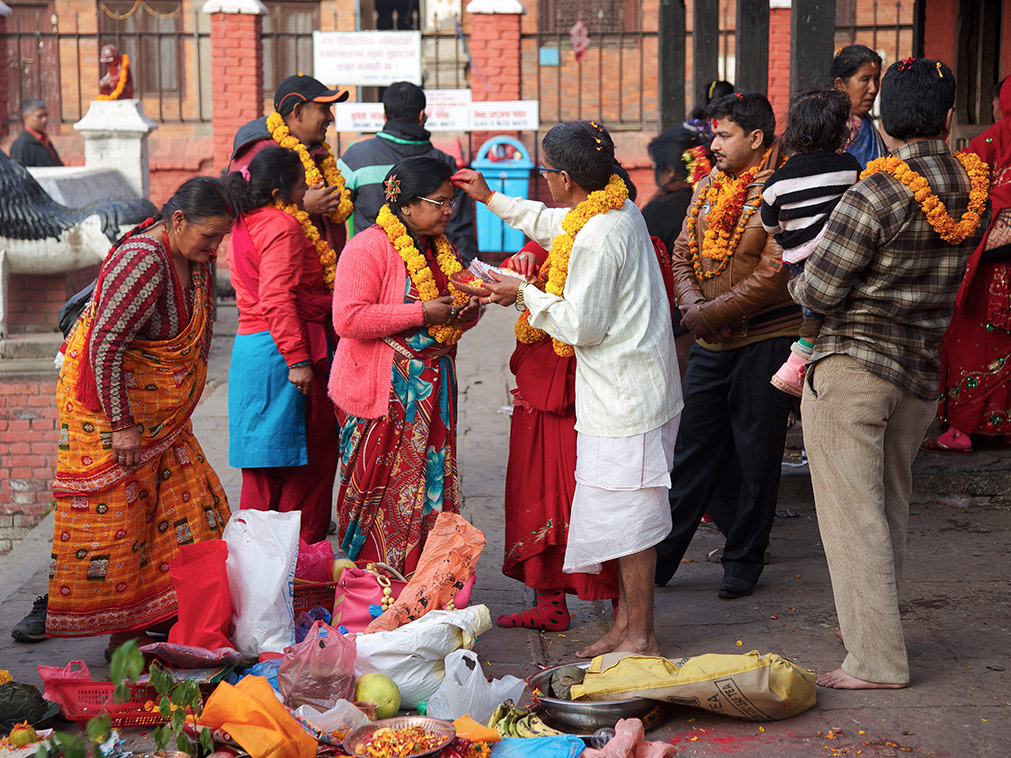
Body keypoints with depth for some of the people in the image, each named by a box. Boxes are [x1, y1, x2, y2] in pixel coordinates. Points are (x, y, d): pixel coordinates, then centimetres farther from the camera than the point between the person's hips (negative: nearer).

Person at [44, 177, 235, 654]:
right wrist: (122, 426, -24)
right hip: (108, 404, -9)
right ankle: (122, 636, 5)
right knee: (117, 514, -3)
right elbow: (103, 347, -27)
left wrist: (187, 395, 16)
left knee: (187, 504, 7)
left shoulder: (196, 257, 1)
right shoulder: (142, 262, -27)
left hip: (161, 411, 9)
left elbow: (200, 326, 17)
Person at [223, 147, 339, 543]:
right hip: (282, 350, -10)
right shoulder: (282, 226, -15)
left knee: (265, 466, 15)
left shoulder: (245, 224, 14)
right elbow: (278, 298, -23)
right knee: (308, 458, 1)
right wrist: (298, 359, -24)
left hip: (250, 344, 10)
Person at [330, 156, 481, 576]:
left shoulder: (442, 249, 15)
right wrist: (422, 313, -21)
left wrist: (468, 312, 3)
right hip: (381, 395, -8)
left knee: (430, 488, 7)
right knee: (380, 492, -3)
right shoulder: (369, 247, -11)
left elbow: (453, 312, 29)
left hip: (431, 390, 8)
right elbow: (348, 319, -21)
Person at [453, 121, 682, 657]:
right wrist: (491, 199, 35)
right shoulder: (620, 209, 9)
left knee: (629, 516, -1)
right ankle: (625, 622, 24)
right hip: (636, 389, 10)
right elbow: (552, 223, 29)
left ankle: (640, 636, 8)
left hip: (624, 397, -10)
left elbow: (581, 325, -19)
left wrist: (526, 295, -6)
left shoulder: (596, 239, -22)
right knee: (626, 516, 15)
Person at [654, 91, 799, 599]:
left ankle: (743, 560, 19)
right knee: (692, 451, 9)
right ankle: (658, 559, 16)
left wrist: (713, 313, -15)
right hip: (710, 345, 6)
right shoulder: (707, 188, 11)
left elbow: (773, 275, -18)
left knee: (754, 457, 5)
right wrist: (691, 304, -6)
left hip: (765, 341, -6)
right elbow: (682, 254, 12)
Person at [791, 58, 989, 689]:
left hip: (851, 365, -7)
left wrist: (798, 277, 6)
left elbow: (819, 291, -15)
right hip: (923, 369, 7)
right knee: (891, 506, 19)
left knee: (852, 511, -1)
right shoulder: (975, 187, 1)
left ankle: (876, 660, 1)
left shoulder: (876, 195, -18)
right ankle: (878, 629, 32)